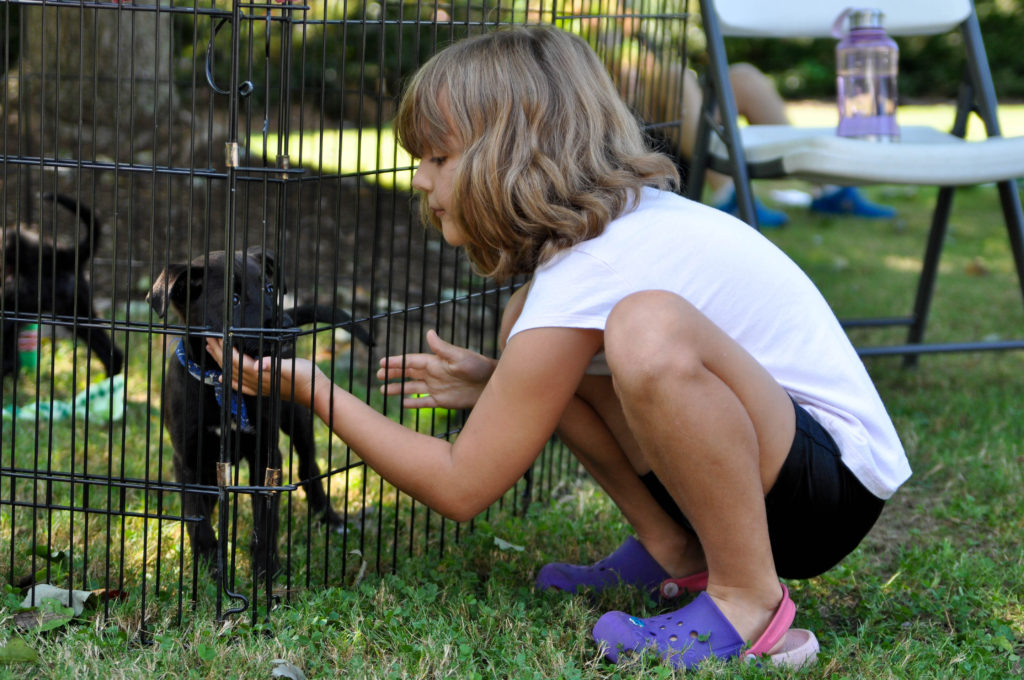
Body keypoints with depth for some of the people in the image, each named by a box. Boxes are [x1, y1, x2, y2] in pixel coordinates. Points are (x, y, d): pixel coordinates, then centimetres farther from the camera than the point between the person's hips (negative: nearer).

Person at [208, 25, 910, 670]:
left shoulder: (584, 278, -22)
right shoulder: (625, 216, 6)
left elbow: (459, 488, -15)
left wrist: (316, 391, -7)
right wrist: (496, 383, 7)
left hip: (837, 480, -10)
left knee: (647, 327, -36)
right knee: (538, 333, 8)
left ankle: (753, 603, -20)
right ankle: (671, 549, 10)